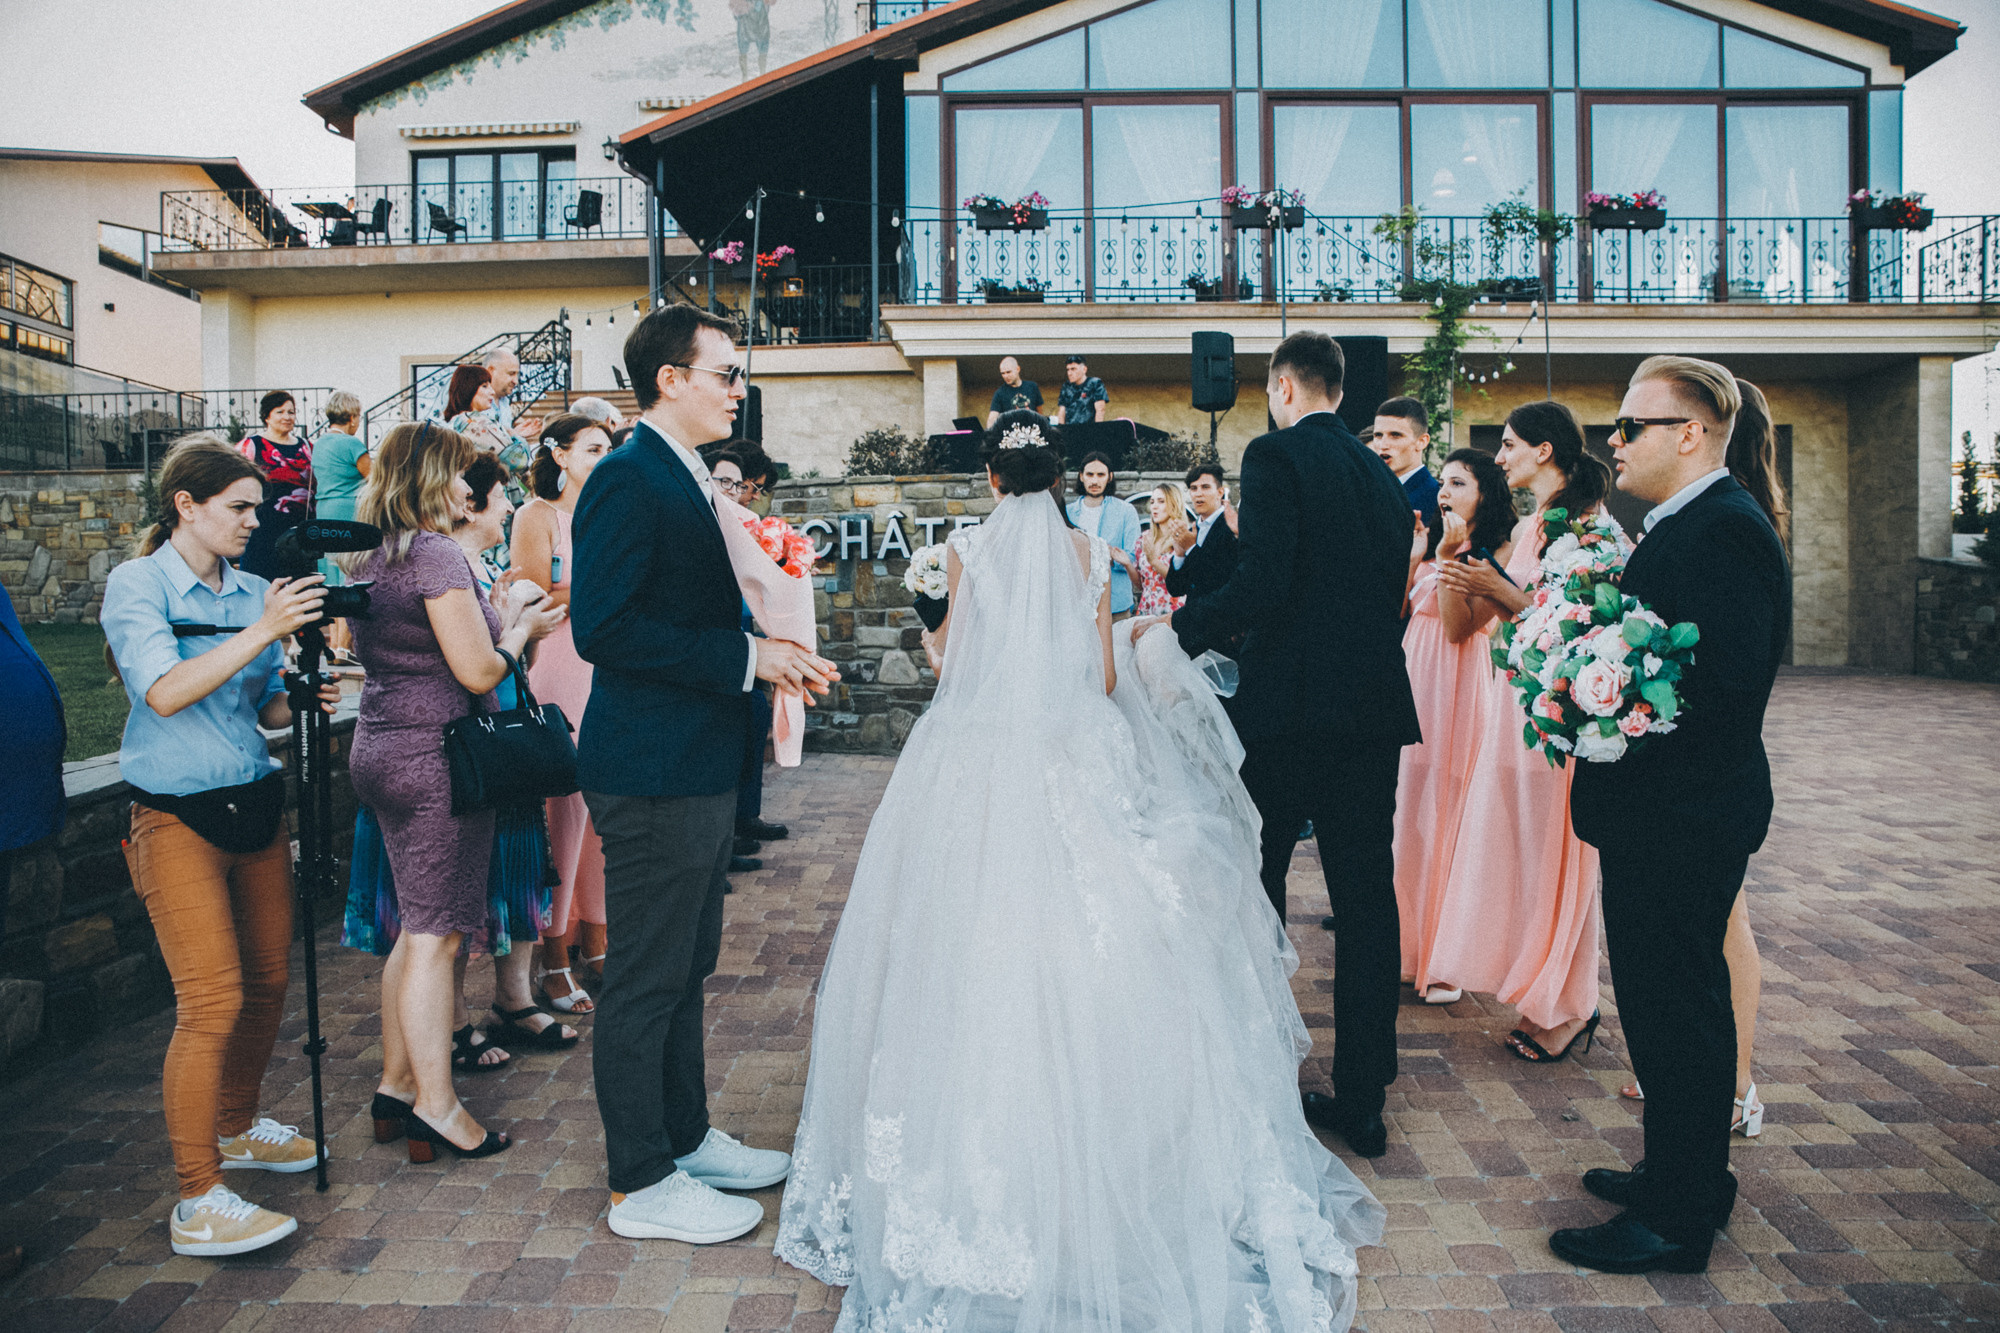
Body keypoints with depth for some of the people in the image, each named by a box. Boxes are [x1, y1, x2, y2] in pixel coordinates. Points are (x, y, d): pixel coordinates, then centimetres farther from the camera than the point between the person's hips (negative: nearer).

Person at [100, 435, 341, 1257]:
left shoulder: (255, 591, 8)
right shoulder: (136, 585, -7)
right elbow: (164, 692, -21)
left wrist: (306, 698, -8)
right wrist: (261, 632, -26)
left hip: (256, 803, 6)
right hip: (178, 817, -6)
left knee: (266, 981, 11)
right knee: (213, 999, -11)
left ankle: (236, 1128, 34)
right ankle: (197, 1204, -3)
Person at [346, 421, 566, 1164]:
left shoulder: (371, 559, 14)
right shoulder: (436, 554, -15)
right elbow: (478, 672, -18)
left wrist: (500, 622, 18)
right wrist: (520, 628, -1)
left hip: (384, 752, 10)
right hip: (434, 760, -9)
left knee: (419, 929, 17)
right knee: (435, 935, -3)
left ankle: (397, 1081, 26)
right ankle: (437, 1108, 6)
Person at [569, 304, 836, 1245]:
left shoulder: (688, 479, 15)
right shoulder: (627, 479, -16)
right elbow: (603, 629, -24)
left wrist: (773, 657, 6)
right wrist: (745, 657, -21)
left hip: (699, 770, 10)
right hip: (653, 772, -10)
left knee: (686, 969, 20)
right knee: (646, 981, 3)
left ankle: (688, 1139, 35)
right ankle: (643, 1185, 17)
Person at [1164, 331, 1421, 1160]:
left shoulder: (1276, 455, -7)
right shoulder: (1382, 477, 14)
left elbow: (1264, 580, -19)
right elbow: (1390, 596, 17)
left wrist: (1180, 628, -8)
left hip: (1289, 710, -6)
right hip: (1376, 709, 6)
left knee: (1252, 898, 8)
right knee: (1367, 904, 8)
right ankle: (1361, 1101, 15)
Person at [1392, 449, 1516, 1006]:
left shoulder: (1496, 553, -7)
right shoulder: (1431, 541, 14)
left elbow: (1459, 628, -16)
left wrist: (1448, 557, -18)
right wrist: (1414, 557, -1)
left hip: (1456, 687, -7)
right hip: (1413, 677, 7)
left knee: (1446, 813, -3)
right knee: (1409, 808, 9)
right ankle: (1413, 944, 22)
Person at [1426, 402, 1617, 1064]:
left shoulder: (1592, 524, -10)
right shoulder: (1526, 528, 15)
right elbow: (1469, 620, 15)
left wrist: (1506, 592, -18)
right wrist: (1456, 581, -1)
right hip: (1513, 704, 8)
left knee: (1552, 853, 0)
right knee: (1515, 848, 12)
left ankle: (1568, 1009, 14)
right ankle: (1542, 996, 25)